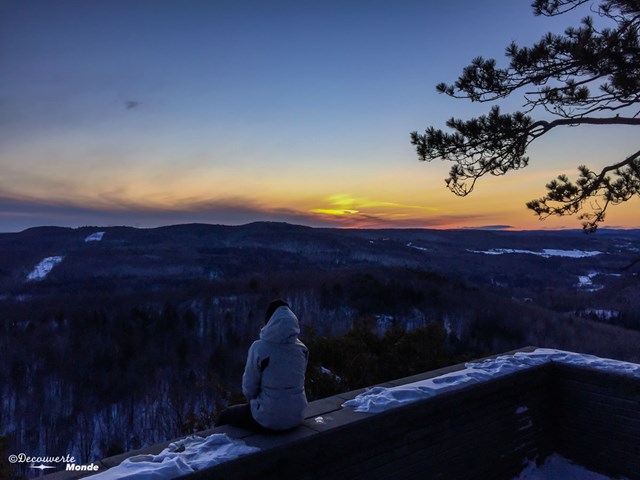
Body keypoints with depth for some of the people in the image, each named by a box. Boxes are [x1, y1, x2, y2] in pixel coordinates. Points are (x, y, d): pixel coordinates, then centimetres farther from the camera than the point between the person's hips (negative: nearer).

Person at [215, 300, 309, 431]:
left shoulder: (259, 348, -18)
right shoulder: (302, 349, -4)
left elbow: (249, 388, -11)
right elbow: (297, 381, 7)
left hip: (268, 420, -5)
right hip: (296, 417, 5)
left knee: (224, 416, 23)